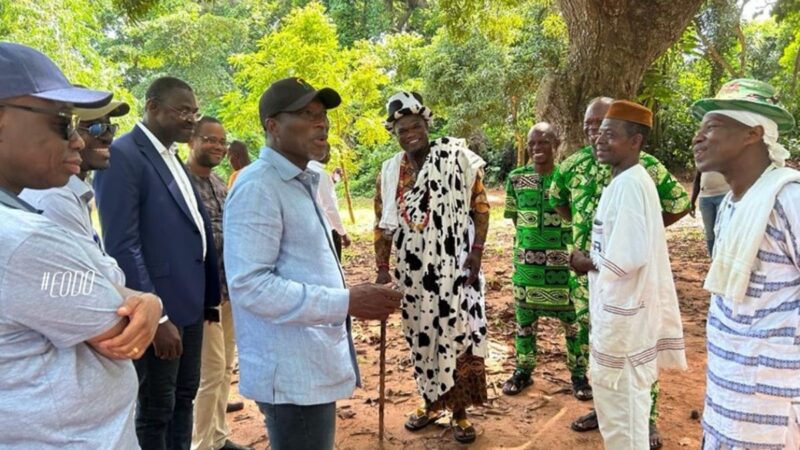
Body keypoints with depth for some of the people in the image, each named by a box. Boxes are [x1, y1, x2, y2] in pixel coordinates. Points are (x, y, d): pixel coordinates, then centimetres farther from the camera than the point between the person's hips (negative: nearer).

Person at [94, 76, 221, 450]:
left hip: (189, 302, 8)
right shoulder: (122, 155, -14)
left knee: (184, 398, 18)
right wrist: (157, 317, -21)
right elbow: (122, 247, -20)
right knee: (156, 409, 7)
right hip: (160, 308, -8)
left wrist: (208, 294, 11)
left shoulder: (172, 157, 12)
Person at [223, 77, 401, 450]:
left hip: (313, 365, 10)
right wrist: (346, 302, -24)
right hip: (291, 373, -10)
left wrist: (350, 300, 11)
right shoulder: (258, 187, -15)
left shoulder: (300, 183, 15)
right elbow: (249, 285, -24)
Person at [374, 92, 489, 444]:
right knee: (421, 338, 13)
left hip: (453, 268, -3)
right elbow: (383, 224, 10)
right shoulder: (388, 172, 6)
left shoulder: (456, 157, -4)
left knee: (456, 335, 1)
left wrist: (476, 252, -10)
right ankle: (431, 403, 31)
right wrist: (382, 268, 4)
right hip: (412, 272, 4)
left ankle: (460, 412, 17)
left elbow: (480, 206, -2)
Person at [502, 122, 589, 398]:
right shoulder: (516, 178, 0)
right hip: (527, 260, 3)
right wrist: (528, 238, 5)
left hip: (564, 260, -2)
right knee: (524, 317, 12)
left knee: (573, 318, 8)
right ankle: (523, 370, 29)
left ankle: (579, 373, 26)